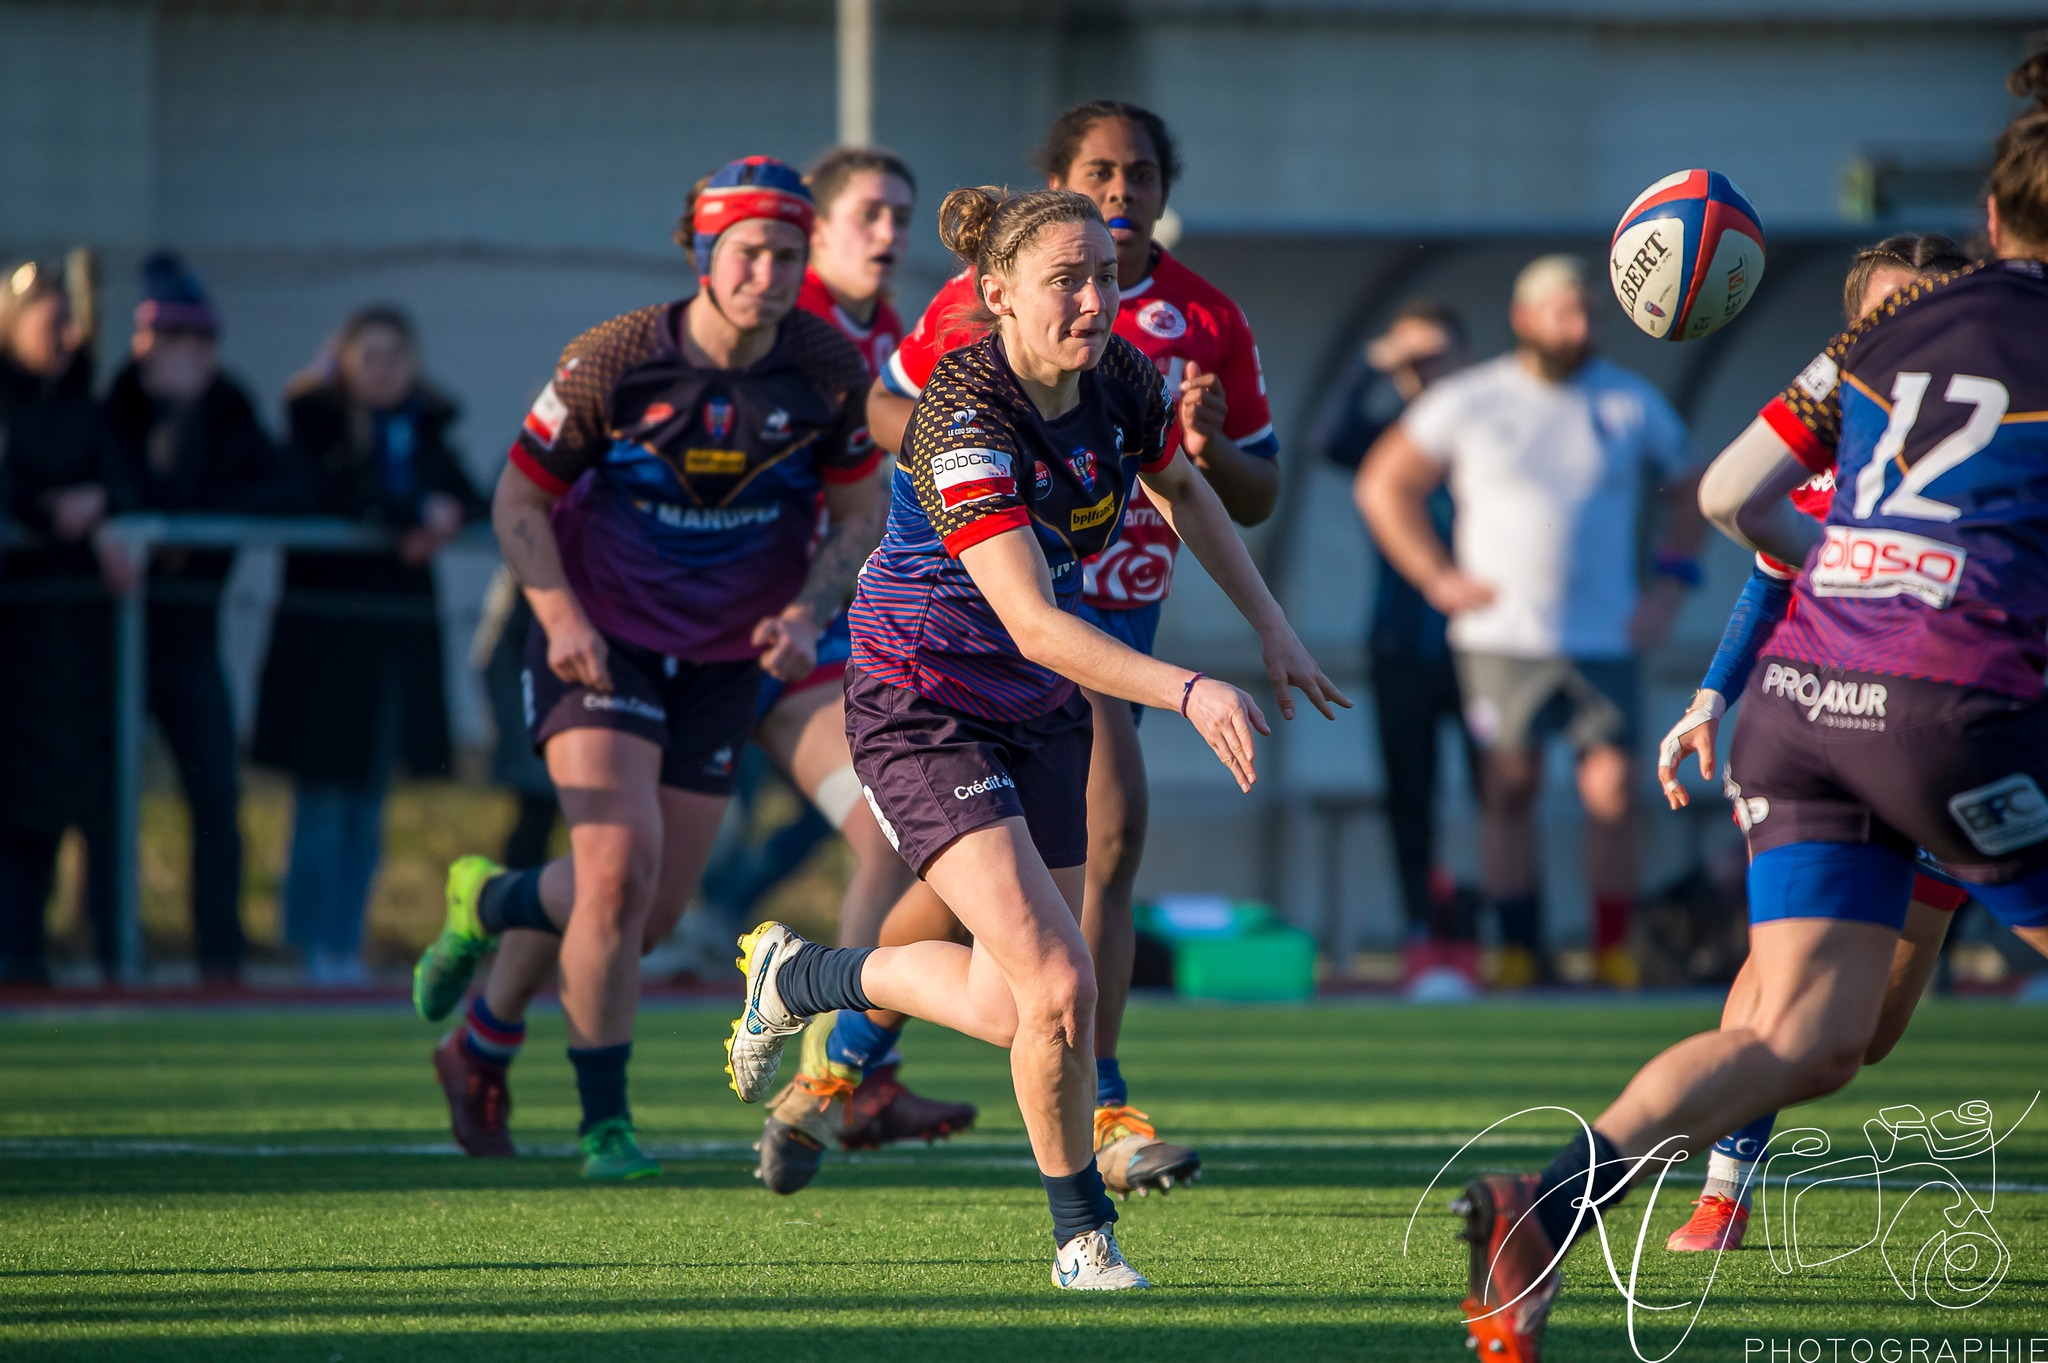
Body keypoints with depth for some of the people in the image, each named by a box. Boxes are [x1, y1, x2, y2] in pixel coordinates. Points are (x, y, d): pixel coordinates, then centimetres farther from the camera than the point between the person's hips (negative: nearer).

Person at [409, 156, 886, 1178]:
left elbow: (861, 511, 3)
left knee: (649, 915, 5)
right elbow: (520, 497, -6)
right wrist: (560, 615, -21)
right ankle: (603, 1119, -7)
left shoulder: (831, 369, -10)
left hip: (725, 659, 4)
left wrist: (806, 614, -14)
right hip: (603, 638, -4)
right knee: (621, 863, -21)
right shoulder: (610, 362, -17)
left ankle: (489, 905, 37)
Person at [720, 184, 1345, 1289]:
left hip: (1041, 708, 7)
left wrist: (1269, 624, 12)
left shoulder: (1122, 378, -7)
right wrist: (1191, 693, -45)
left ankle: (797, 975, 36)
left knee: (1005, 1010, 10)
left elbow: (1182, 491, 17)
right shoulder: (966, 417, -29)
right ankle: (1082, 1237, 2)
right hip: (924, 710, -7)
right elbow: (1036, 625, -35)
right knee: (1057, 985, -18)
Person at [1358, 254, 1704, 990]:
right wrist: (1438, 578, 1)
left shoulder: (1633, 404, 7)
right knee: (1509, 788, -3)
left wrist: (1671, 586, 9)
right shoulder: (1471, 402, 2)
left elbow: (1690, 489, 20)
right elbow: (1383, 484, 8)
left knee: (1612, 787, -7)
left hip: (1604, 636, 1)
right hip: (1501, 638, -1)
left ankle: (1614, 949, 2)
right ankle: (1519, 949, 4)